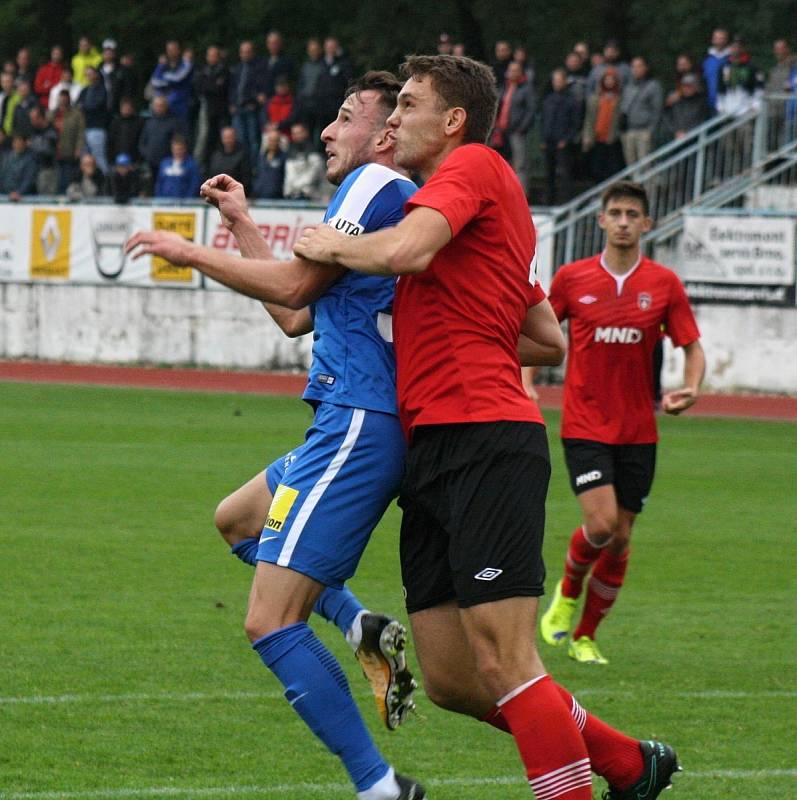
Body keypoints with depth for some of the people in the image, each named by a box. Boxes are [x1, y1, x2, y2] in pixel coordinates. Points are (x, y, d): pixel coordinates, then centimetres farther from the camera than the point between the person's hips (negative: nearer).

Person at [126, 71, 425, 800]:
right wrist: (242, 224, 31)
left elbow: (295, 284, -17)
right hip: (360, 427, 11)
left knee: (271, 622, -14)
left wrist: (191, 253, -5)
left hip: (357, 425, -11)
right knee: (236, 519, 31)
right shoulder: (392, 200, 21)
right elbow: (296, 315, 26)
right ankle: (364, 629, 11)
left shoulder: (379, 186, -9)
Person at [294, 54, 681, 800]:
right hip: (433, 453, 10)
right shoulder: (476, 208, 26)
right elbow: (550, 342, 30)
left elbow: (404, 250, -22)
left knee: (504, 665, -14)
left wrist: (330, 244, -3)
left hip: (484, 441, -10)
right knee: (452, 681, 8)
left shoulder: (475, 167, -2)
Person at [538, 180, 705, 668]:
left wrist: (689, 390, -16)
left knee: (620, 539, 4)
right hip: (585, 423, -2)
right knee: (601, 524, -18)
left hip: (638, 430, 2)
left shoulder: (665, 284, 0)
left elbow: (693, 347, 4)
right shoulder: (572, 278, -1)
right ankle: (568, 592, 14)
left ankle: (585, 637, 20)